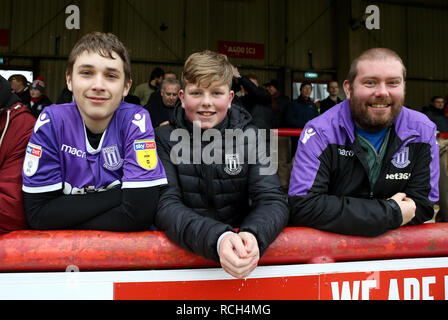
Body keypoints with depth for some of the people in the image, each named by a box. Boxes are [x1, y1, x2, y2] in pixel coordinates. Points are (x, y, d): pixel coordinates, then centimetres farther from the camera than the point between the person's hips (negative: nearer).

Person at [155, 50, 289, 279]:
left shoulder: (249, 137, 2)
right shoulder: (164, 139, -2)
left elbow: (272, 200, -7)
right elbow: (165, 205, -13)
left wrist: (253, 236, -29)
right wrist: (217, 239, -30)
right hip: (181, 250, -1)